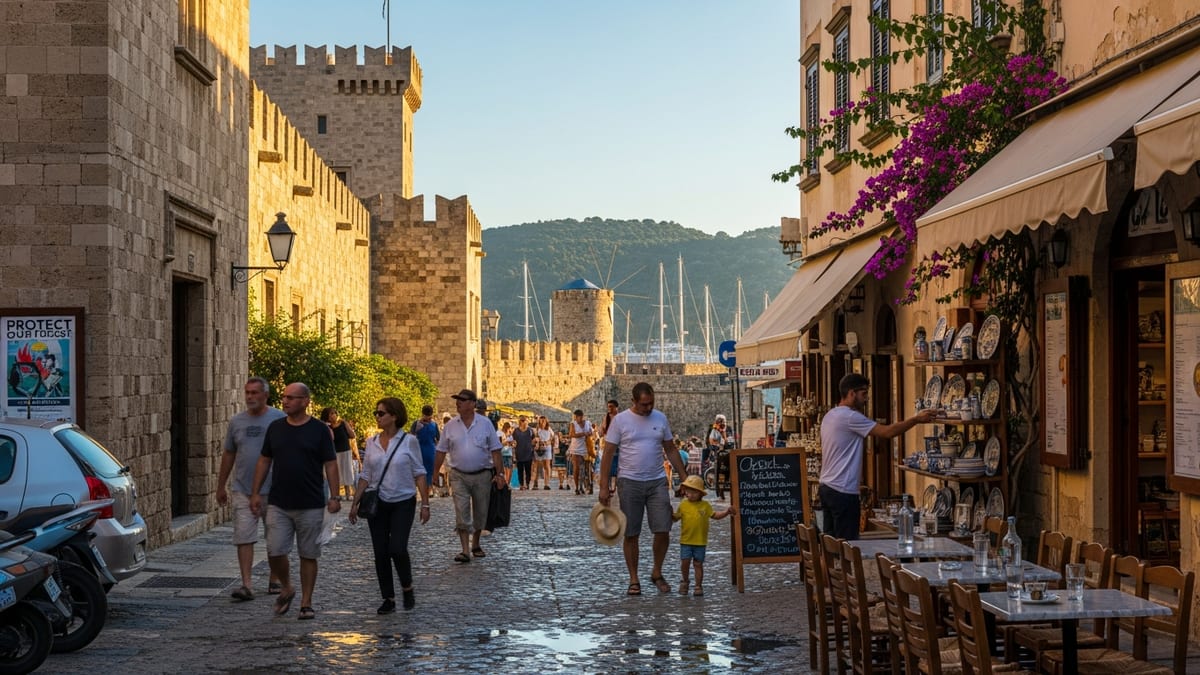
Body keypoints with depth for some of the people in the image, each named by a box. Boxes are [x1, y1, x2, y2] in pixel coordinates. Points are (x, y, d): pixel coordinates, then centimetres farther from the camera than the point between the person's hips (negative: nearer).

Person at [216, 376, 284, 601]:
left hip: (273, 490, -2)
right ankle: (246, 585, -6)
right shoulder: (237, 421, 8)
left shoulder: (280, 419, -2)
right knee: (244, 538, -5)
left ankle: (275, 580, 21)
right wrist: (221, 486, 16)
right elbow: (228, 455, 15)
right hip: (243, 490, 2)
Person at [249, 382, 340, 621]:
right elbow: (265, 460, 13)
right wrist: (256, 492, 8)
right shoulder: (275, 428, 7)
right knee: (275, 552, -6)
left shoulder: (319, 430, -3)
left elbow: (330, 464, -2)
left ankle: (306, 603, 13)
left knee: (308, 555, 3)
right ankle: (286, 589, 20)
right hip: (278, 504, 3)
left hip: (310, 506, -2)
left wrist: (334, 497, -9)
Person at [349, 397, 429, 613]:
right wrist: (355, 503, 5)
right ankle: (388, 599, 13)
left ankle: (407, 588, 10)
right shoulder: (371, 442, 4)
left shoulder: (409, 441, -6)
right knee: (380, 553, 2)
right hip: (377, 504, 4)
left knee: (397, 549, -15)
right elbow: (365, 476, 9)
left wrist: (425, 503, -8)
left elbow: (419, 474, -4)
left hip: (403, 503, -4)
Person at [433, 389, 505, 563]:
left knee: (480, 513, 10)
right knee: (461, 513, -9)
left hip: (482, 475, 0)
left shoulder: (485, 423, -2)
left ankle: (475, 545, 29)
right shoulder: (450, 426, 2)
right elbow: (441, 452, 7)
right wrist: (434, 475, 5)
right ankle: (465, 551, -11)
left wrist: (499, 473, -7)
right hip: (459, 476, 0)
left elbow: (495, 450, -1)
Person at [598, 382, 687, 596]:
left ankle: (657, 573, 16)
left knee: (663, 531, -4)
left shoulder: (660, 418, 6)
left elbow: (671, 450, 13)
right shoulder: (620, 420, -4)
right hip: (629, 482, -2)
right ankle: (634, 580, 12)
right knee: (631, 534, 2)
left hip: (657, 482, 2)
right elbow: (608, 454, -3)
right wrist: (604, 486, -8)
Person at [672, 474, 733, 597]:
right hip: (686, 541, 0)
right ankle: (685, 581, 23)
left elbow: (715, 515, 8)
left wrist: (727, 512, -4)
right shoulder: (683, 505, 1)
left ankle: (699, 586, 12)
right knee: (684, 562, -1)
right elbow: (676, 517, 8)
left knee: (698, 564, 4)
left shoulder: (705, 505, 2)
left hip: (700, 541, 0)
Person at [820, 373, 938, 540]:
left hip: (826, 487, 10)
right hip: (843, 492, -10)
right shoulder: (850, 417, -16)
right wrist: (916, 419, -10)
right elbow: (887, 432, -18)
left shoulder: (830, 416, 14)